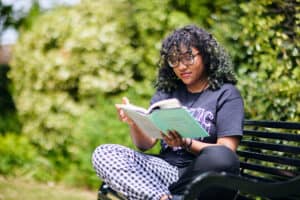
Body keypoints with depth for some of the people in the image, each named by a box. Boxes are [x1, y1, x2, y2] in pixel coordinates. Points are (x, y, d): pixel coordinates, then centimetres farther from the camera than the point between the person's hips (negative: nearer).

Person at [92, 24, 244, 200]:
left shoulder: (226, 94, 5)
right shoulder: (166, 92, 18)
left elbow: (226, 151, -6)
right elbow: (146, 144, 10)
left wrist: (186, 144, -21)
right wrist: (134, 124, -12)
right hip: (166, 169, 4)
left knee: (221, 157, -38)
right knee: (103, 153, -17)